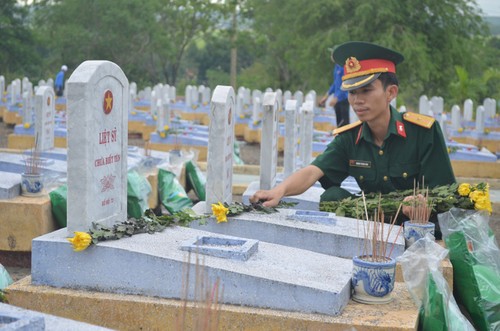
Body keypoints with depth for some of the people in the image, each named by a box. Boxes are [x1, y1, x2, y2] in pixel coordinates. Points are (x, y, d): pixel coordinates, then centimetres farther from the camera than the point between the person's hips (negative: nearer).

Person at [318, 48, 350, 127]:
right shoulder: (336, 66, 12)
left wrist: (336, 97, -21)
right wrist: (326, 96, 20)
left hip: (344, 98, -9)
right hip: (337, 99, 9)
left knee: (344, 121, -8)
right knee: (339, 122, 12)